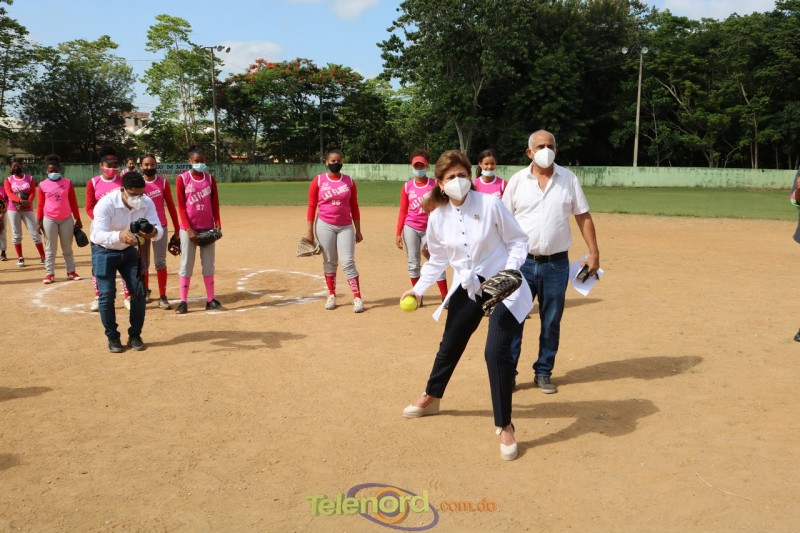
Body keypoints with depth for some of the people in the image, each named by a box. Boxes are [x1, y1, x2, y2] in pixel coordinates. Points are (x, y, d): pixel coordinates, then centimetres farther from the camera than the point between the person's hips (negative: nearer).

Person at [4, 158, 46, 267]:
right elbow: (9, 193, -9)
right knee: (16, 234, 4)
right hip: (13, 209, 1)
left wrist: (26, 203, -22)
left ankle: (43, 257, 0)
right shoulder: (8, 180, 6)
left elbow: (33, 192, -4)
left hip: (28, 209, -1)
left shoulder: (30, 178, 7)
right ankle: (20, 258, 13)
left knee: (35, 233, -4)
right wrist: (20, 200, -28)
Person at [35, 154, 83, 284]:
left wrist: (77, 219, 4)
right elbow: (40, 205, 2)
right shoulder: (42, 185, 0)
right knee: (51, 248, 4)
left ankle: (71, 272, 17)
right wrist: (39, 222, -3)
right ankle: (49, 273, 9)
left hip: (67, 219, 1)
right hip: (49, 220, -1)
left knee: (67, 248, 10)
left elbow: (73, 202, 5)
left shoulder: (68, 183, 2)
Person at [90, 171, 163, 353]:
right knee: (106, 294, -8)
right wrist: (119, 235, -61)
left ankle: (135, 336, 14)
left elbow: (159, 229, -22)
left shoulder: (146, 203, -18)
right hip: (104, 251, -4)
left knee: (139, 290, -1)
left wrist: (153, 232, -48)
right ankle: (112, 337, 10)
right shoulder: (106, 203, -30)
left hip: (129, 250, 4)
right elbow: (97, 234, -41)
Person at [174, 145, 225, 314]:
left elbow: (215, 204, 7)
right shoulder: (182, 179, -2)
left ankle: (211, 301, 12)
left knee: (209, 265, 6)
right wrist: (188, 229, -13)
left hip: (208, 228, 3)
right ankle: (183, 302, 4)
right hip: (189, 229, -3)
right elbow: (181, 206, -5)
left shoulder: (210, 179, 7)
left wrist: (218, 225, -3)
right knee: (186, 265, 0)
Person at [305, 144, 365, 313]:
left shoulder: (349, 181, 4)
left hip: (346, 226, 1)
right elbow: (312, 207, -1)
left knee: (348, 263, -5)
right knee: (329, 262, 7)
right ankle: (331, 296, 20)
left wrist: (358, 230, 5)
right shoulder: (318, 181, -1)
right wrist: (309, 230, -5)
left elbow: (354, 207, 7)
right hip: (325, 226, 0)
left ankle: (357, 298, -3)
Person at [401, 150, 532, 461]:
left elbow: (518, 241, -9)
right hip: (467, 288, 5)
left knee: (496, 351, -17)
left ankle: (505, 427, 0)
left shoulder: (490, 204, -17)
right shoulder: (438, 217, -4)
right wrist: (418, 288, 5)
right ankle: (431, 399, 45)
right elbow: (438, 259, 11)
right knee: (450, 345, 18)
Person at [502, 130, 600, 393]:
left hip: (556, 264, 1)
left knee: (551, 322, 10)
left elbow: (583, 217, 6)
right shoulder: (517, 181, 1)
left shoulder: (569, 179, 4)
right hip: (522, 262, -1)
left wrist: (594, 252, 0)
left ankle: (543, 372, 24)